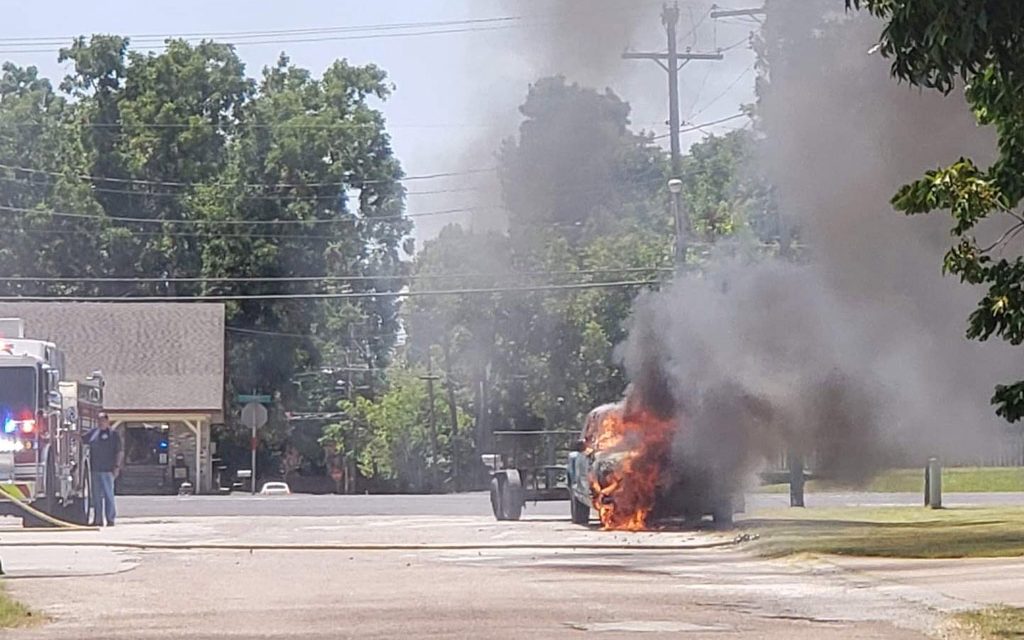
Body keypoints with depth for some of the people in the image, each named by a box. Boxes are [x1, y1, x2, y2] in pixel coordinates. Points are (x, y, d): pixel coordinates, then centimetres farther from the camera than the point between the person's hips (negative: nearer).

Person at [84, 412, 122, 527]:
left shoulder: (113, 434, 0)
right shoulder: (94, 433, 12)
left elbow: (119, 452, -2)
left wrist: (117, 466, -8)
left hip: (107, 470, -5)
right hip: (95, 469, 5)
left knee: (108, 494, -2)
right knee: (96, 495, 6)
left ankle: (110, 519, 2)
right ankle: (97, 519, 11)